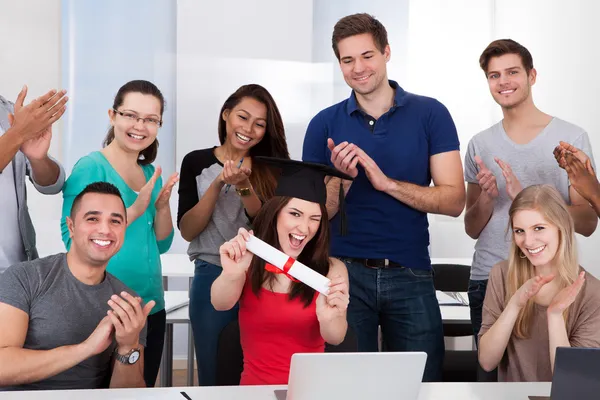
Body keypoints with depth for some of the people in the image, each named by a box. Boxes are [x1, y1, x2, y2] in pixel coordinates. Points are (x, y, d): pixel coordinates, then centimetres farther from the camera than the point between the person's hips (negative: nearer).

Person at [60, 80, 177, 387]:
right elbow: (74, 240, -18)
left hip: (151, 305, 7)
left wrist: (162, 206, -6)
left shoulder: (150, 173, 9)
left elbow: (161, 244, 11)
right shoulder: (91, 167, -11)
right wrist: (135, 210, -23)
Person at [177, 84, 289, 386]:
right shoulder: (197, 162, 0)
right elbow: (187, 231, -6)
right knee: (214, 377, 9)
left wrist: (244, 186, -22)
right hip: (212, 279, 0)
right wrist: (218, 185, -18)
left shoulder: (272, 168, 3)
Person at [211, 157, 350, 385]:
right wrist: (231, 275, -38)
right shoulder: (248, 263, 0)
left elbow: (335, 338, -12)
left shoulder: (332, 269, 0)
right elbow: (220, 304, -17)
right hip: (256, 389, 0)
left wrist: (329, 318, -34)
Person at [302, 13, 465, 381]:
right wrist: (341, 179, -17)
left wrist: (386, 182, -18)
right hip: (344, 273, 1)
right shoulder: (325, 124, 3)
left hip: (410, 274, 0)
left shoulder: (430, 114, -1)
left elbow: (454, 201, -7)